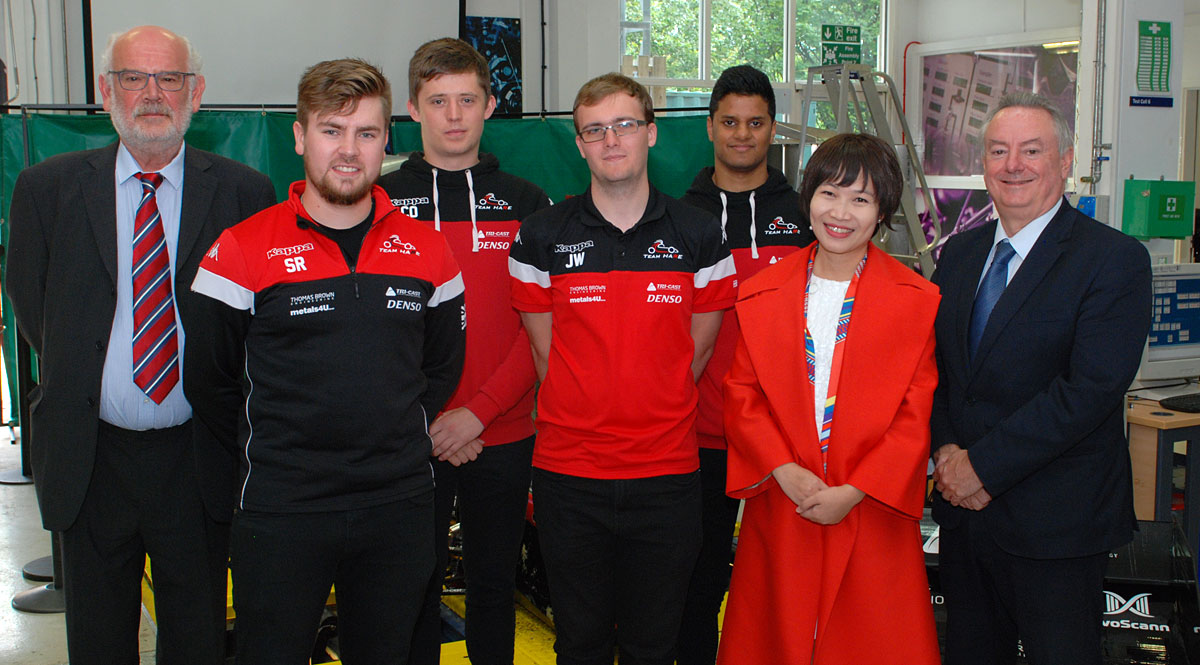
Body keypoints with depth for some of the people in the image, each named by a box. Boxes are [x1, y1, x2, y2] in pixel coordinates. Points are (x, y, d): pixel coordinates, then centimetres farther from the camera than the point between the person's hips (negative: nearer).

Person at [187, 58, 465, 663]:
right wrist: (268, 454, 3)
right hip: (279, 514, -2)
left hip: (399, 504, 3)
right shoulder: (243, 250, -5)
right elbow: (209, 380, 1)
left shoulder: (426, 250, 3)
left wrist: (394, 440, 10)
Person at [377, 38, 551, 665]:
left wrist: (478, 411, -13)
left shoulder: (526, 203, 4)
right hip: (410, 441, -1)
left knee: (494, 583, 13)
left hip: (504, 434, 1)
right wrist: (425, 419, -11)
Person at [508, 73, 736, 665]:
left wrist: (654, 416, 6)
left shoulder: (698, 236, 2)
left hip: (668, 473, 0)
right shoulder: (542, 237, 0)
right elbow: (544, 351, 6)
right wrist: (582, 418, 4)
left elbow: (697, 350, 8)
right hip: (568, 471, 0)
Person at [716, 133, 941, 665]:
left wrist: (853, 492, -12)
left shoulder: (918, 302, -1)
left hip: (872, 515, -1)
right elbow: (741, 396, 4)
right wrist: (785, 471, -10)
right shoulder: (760, 295, 5)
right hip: (780, 512, 2)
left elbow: (918, 416, -4)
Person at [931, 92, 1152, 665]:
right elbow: (935, 364, 9)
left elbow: (1091, 388, -20)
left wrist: (984, 465, -20)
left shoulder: (1115, 259, -12)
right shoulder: (959, 253, 9)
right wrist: (946, 451, -8)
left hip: (1056, 520, -5)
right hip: (964, 509, 6)